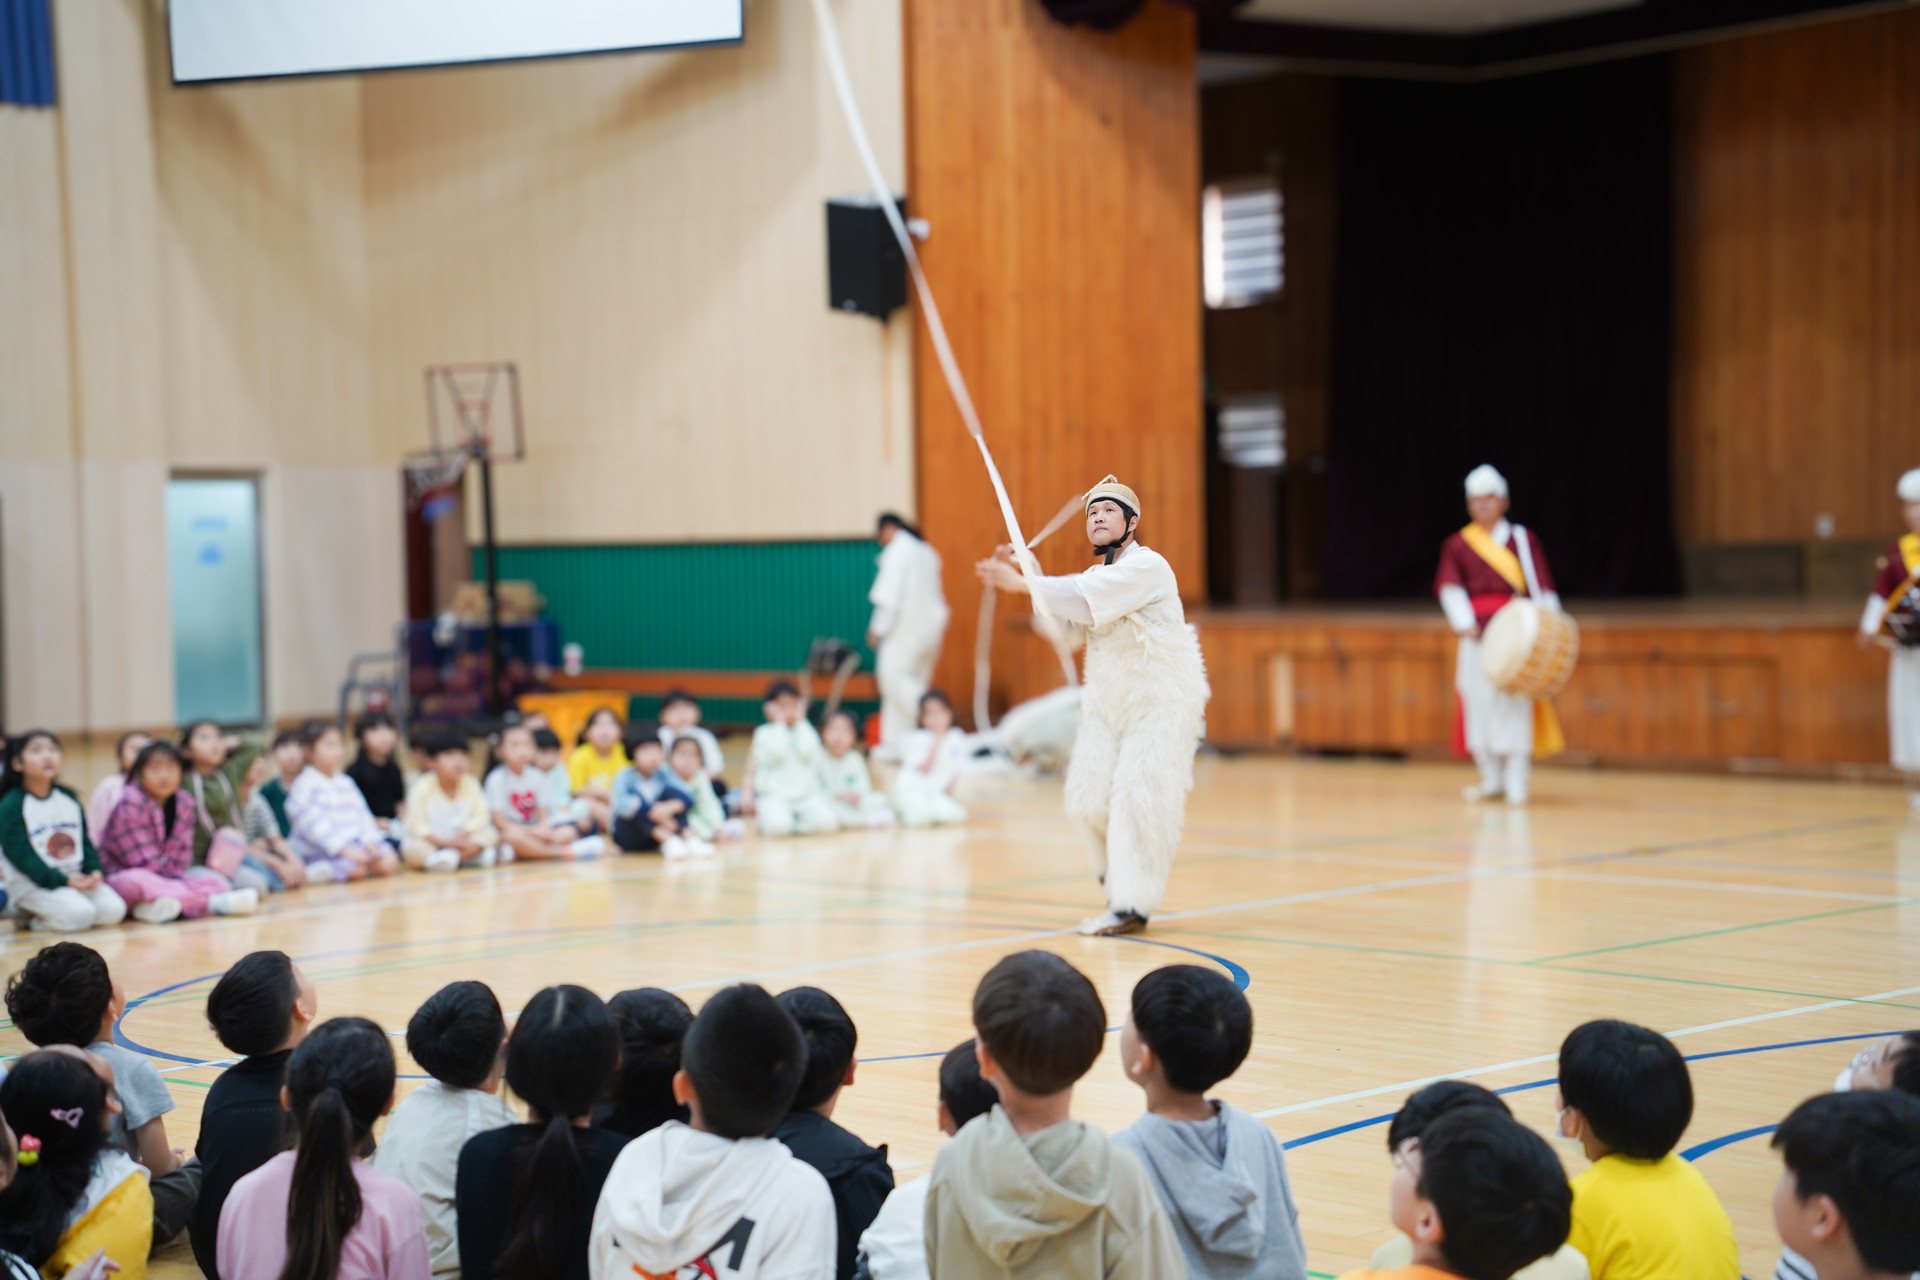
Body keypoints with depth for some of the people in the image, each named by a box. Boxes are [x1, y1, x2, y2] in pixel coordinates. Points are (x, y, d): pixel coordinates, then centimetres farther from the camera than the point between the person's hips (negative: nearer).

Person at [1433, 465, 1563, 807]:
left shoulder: (1524, 540, 8)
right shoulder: (1457, 545, 9)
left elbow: (1542, 587, 4)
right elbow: (1449, 586, -3)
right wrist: (1465, 622, -18)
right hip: (1476, 632, 2)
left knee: (1515, 701, -9)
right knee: (1479, 701, 0)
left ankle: (1516, 779, -8)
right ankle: (1491, 778, 11)